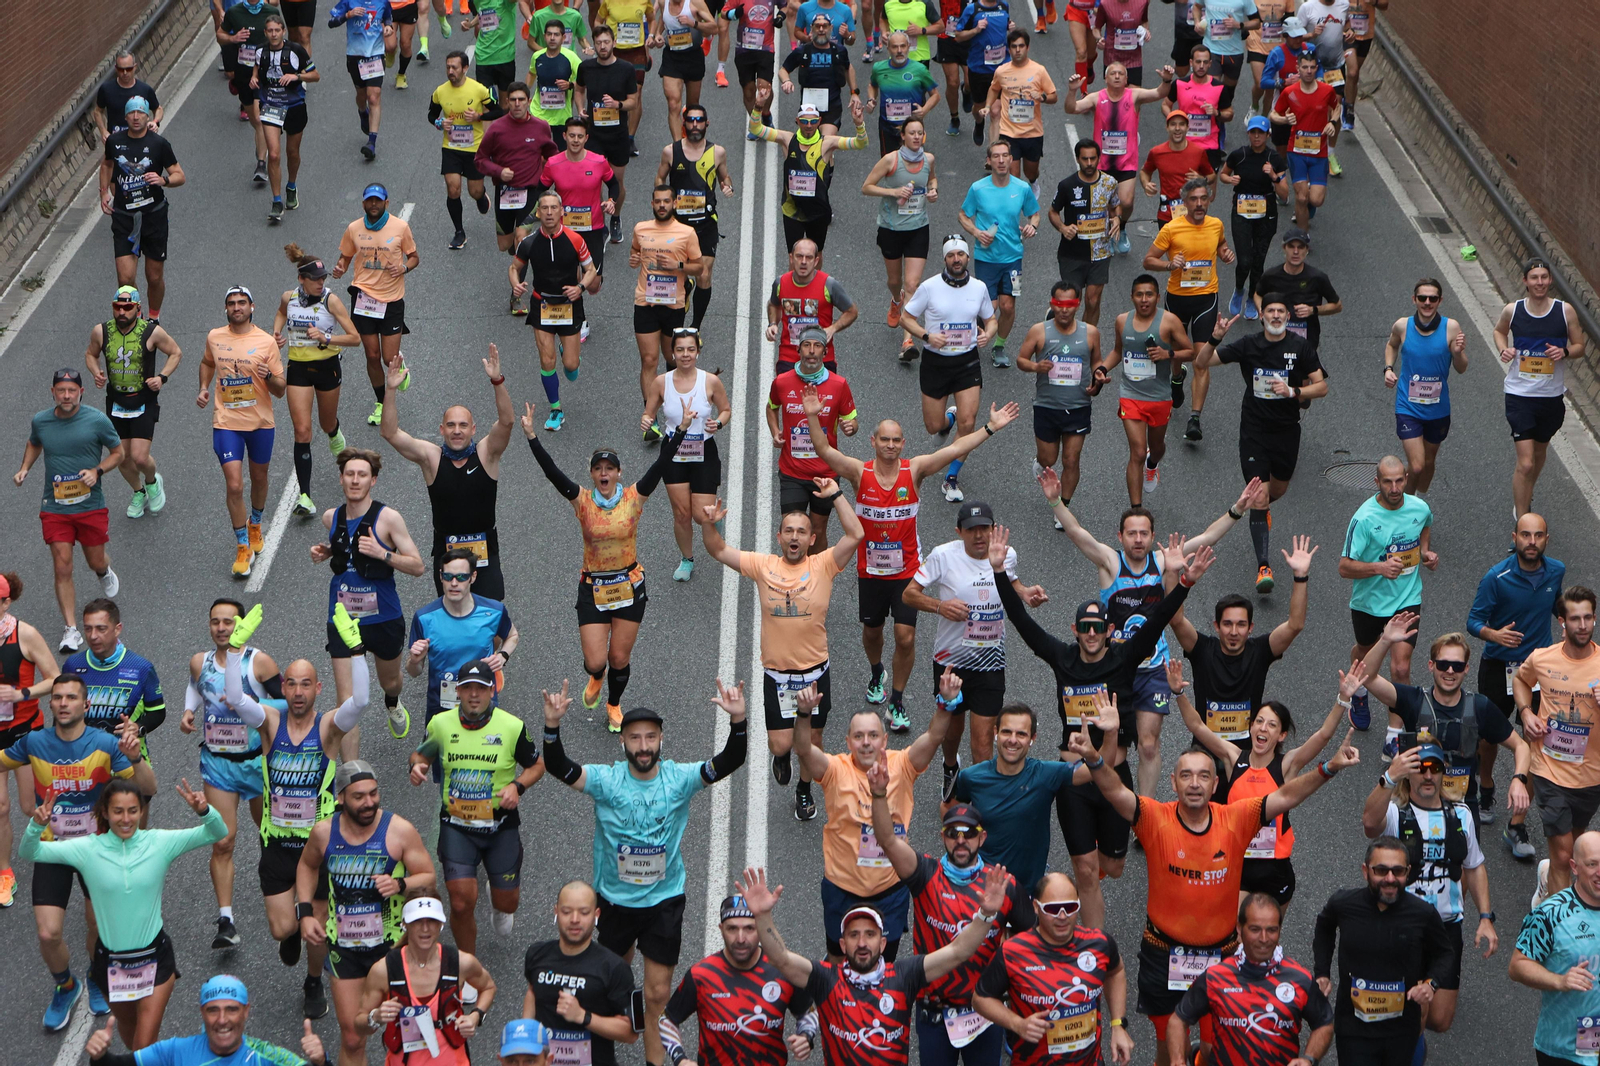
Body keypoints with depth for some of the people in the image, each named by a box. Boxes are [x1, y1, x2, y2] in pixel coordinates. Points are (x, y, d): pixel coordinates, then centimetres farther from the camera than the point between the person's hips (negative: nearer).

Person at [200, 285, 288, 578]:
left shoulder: (266, 342, -8)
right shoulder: (214, 338, 0)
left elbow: (281, 390, -5)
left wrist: (269, 376, -26)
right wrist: (204, 388, 8)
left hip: (261, 422, 0)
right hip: (226, 422, 0)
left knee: (259, 478, 18)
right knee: (234, 486, -10)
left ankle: (255, 526, 46)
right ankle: (243, 548, 2)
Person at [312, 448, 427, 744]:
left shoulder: (388, 518, -14)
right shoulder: (331, 517, 0)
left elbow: (418, 567, -14)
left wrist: (382, 553, -28)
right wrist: (324, 552, 1)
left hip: (383, 618, -1)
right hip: (342, 619, 1)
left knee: (390, 681, 25)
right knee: (346, 702, -9)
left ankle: (393, 705, 62)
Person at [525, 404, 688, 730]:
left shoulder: (634, 497, -6)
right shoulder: (582, 501, -7)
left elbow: (661, 464, -14)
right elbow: (552, 472, -17)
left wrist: (682, 429, -23)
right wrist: (531, 437, -27)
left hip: (629, 587, 0)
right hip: (593, 589, 0)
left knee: (620, 659, 8)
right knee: (595, 662, -2)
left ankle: (614, 705, 37)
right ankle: (596, 678, 37)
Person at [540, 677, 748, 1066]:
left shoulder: (679, 779, -11)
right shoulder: (606, 781, -12)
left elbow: (729, 762, -20)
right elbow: (559, 768, -24)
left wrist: (737, 720, -39)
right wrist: (552, 726, -42)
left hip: (664, 899, -1)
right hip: (615, 899, 1)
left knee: (658, 993, 2)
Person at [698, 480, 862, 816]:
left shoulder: (823, 566, -6)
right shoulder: (764, 566, -3)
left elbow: (855, 535, -17)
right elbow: (719, 550, -1)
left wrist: (836, 496, -18)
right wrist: (709, 524, -20)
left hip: (815, 673, 0)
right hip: (776, 674, 0)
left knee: (808, 746, 11)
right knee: (781, 744, 0)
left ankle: (804, 791, 39)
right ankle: (783, 755, 38)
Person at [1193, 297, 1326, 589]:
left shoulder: (1300, 347, -5)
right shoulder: (1248, 346, -4)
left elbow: (1322, 387, -4)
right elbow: (1201, 362, -3)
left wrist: (1293, 392, -21)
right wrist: (1215, 338, -22)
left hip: (1287, 430, 2)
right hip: (1254, 430, -2)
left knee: (1278, 490, 21)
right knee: (1259, 498, -11)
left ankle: (1261, 505, 59)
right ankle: (1264, 567, -12)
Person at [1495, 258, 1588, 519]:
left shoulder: (1565, 311, -7)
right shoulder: (1512, 310, -7)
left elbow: (1580, 346, 3)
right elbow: (1499, 331, 15)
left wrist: (1565, 352, -19)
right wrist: (1504, 350, -5)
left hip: (1552, 397, 3)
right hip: (1520, 396, -3)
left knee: (1540, 451, 25)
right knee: (1525, 463, -10)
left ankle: (1525, 496, 53)